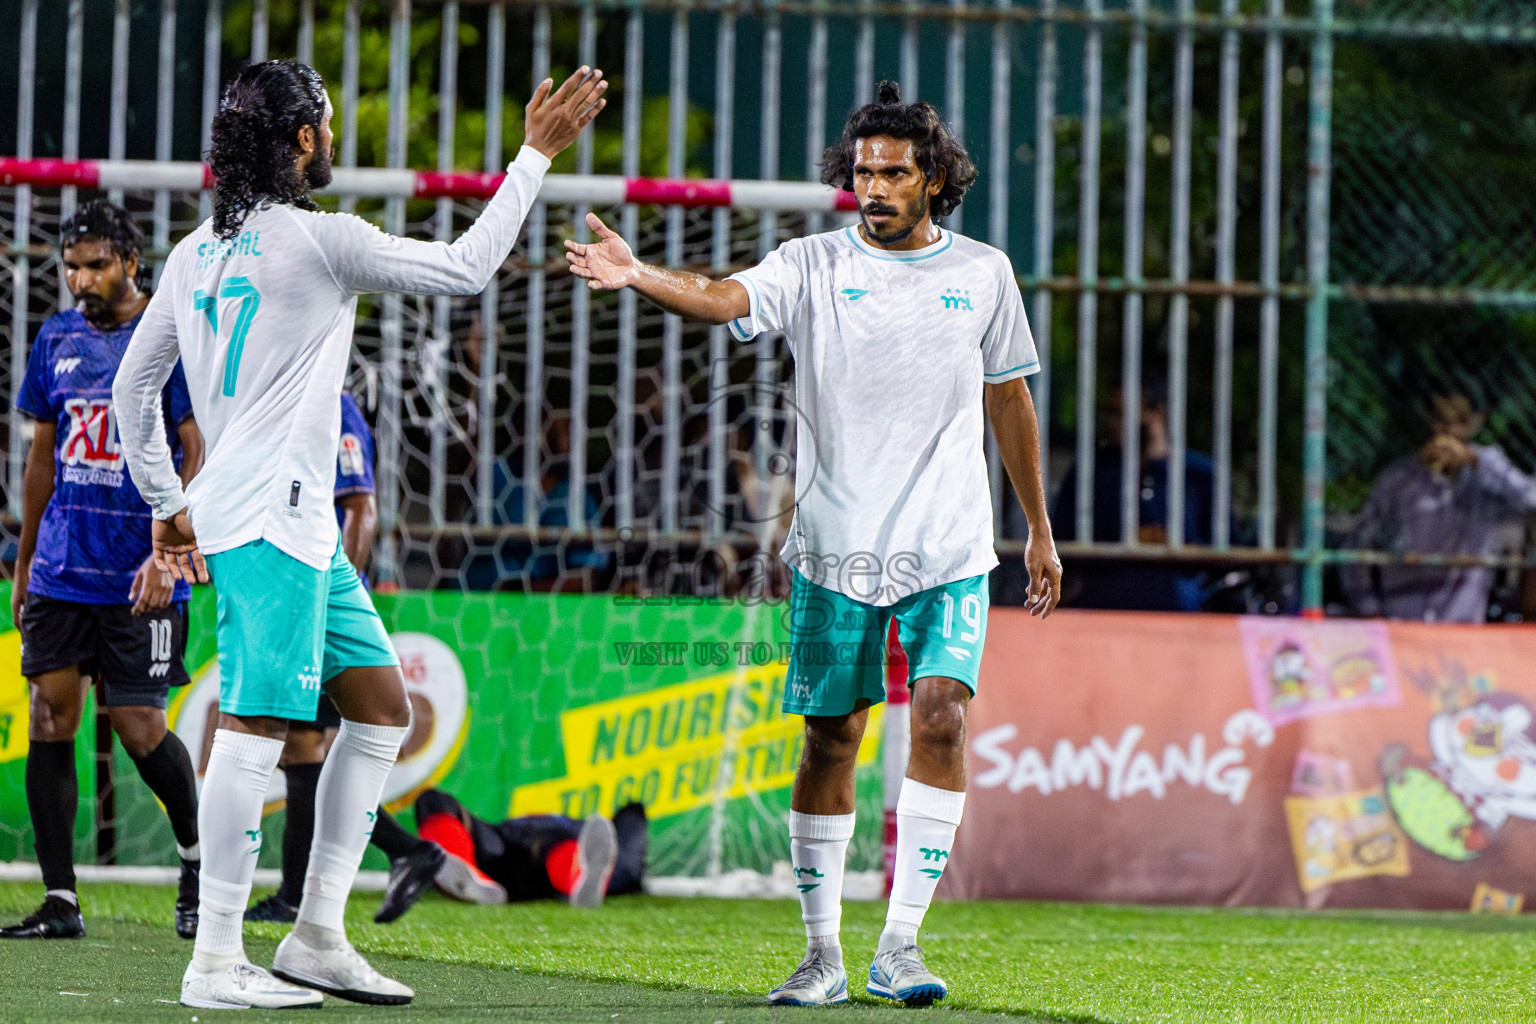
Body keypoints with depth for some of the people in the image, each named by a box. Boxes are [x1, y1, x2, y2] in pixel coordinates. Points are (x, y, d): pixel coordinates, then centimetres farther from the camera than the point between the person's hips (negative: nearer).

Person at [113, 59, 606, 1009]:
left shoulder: (196, 253, 14)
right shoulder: (317, 239, -10)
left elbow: (133, 386, 19)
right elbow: (464, 268, -6)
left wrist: (168, 502, 26)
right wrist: (538, 155, 2)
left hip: (303, 526, 9)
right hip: (266, 521, -9)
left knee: (382, 706, 12)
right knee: (257, 725, -11)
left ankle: (318, 938, 11)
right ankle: (216, 963, -12)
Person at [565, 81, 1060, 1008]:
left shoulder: (983, 273, 6)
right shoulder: (815, 265, 0)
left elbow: (1010, 401, 16)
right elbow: (728, 299, -19)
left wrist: (1041, 530, 19)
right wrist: (637, 275, -39)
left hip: (949, 549, 0)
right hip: (835, 547, 0)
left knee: (941, 713, -16)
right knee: (831, 740, 3)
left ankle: (899, 944, -12)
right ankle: (824, 953, 14)